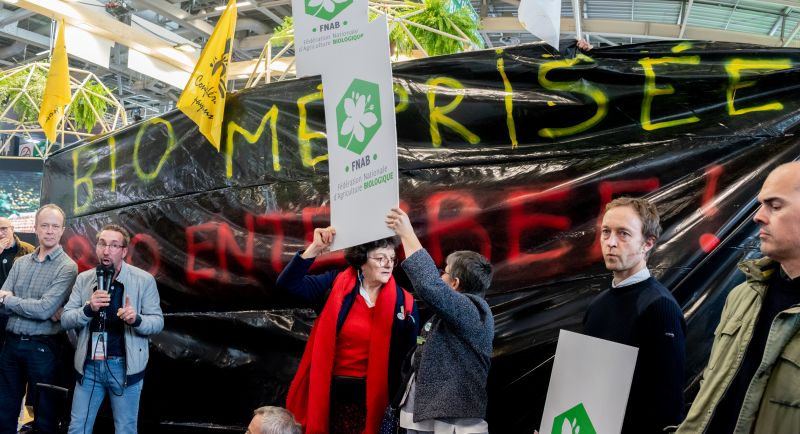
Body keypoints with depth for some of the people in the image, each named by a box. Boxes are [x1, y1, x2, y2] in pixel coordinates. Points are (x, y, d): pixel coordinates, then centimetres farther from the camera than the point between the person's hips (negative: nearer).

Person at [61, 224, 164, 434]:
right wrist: (88, 308, -19)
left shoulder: (144, 280, -5)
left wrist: (136, 319, -26)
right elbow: (65, 319, 2)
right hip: (89, 365, 3)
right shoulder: (83, 279, 5)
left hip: (125, 366, -3)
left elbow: (158, 321, -4)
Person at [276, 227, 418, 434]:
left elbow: (407, 358, -1)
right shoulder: (336, 284, -1)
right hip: (331, 394, 0)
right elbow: (288, 283, -10)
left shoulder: (403, 301, -3)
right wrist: (315, 248, -21)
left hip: (373, 399, 0)